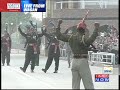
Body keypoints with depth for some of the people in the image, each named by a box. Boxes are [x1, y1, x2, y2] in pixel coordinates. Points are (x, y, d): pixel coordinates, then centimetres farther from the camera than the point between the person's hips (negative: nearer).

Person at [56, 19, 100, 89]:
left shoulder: (71, 38, 7)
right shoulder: (83, 38, -13)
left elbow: (59, 36, 16)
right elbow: (91, 40, -35)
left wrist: (58, 25, 26)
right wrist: (96, 29, -35)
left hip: (74, 62, 7)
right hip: (83, 61, -7)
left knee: (75, 85, 11)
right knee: (89, 85, -6)